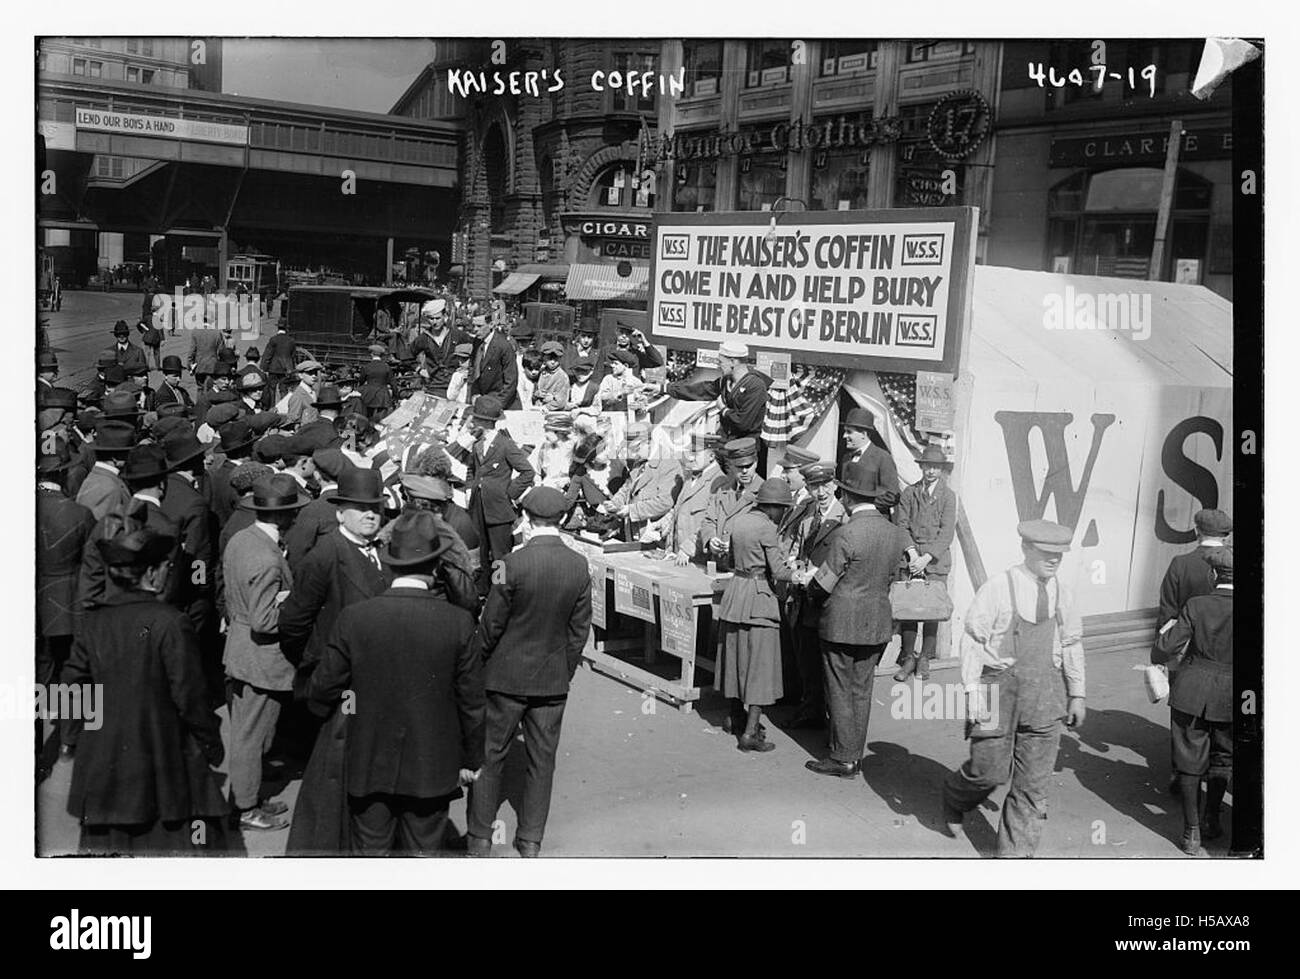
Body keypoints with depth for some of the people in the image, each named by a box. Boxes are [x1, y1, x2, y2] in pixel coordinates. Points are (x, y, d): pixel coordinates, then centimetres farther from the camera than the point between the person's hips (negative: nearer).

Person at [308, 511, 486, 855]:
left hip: (368, 765, 1)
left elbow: (323, 689, -2)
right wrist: (472, 760, 9)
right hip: (431, 767, 0)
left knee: (369, 852, 14)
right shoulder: (458, 622, -13)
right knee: (425, 851, 14)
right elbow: (471, 702, -5)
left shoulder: (354, 618, -12)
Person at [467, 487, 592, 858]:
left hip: (507, 676, -3)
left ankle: (480, 838, 20)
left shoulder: (513, 564, -18)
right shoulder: (579, 566, -6)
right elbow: (580, 629, 2)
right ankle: (531, 840, 21)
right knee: (542, 760, 13)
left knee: (490, 756, 11)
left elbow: (491, 625, -11)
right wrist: (566, 670, 13)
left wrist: (477, 664, 5)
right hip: (553, 680, 3)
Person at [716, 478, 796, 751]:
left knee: (736, 659, 18)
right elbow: (780, 572, -16)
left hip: (735, 593, 8)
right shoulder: (767, 528, -15)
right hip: (759, 598, -8)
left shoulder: (740, 521, 7)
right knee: (761, 664, -2)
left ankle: (739, 719, 32)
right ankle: (750, 732, -5)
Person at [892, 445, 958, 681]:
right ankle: (908, 658, 7)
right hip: (911, 558, 1)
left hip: (936, 560, -1)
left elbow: (947, 533, -3)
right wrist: (911, 553, -10)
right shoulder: (909, 493, 8)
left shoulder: (948, 495, 3)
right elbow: (901, 525, 4)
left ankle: (924, 660, 8)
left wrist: (926, 558, -12)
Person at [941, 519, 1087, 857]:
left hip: (1045, 691, 5)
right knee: (990, 771, 3)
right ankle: (954, 798, 37)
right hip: (999, 686, -4)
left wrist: (1077, 694, 15)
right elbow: (972, 639, -9)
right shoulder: (997, 588, -10)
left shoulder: (1062, 594, 6)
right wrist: (972, 689, -13)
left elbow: (1072, 645, 15)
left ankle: (1015, 852, 20)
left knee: (1034, 781, 6)